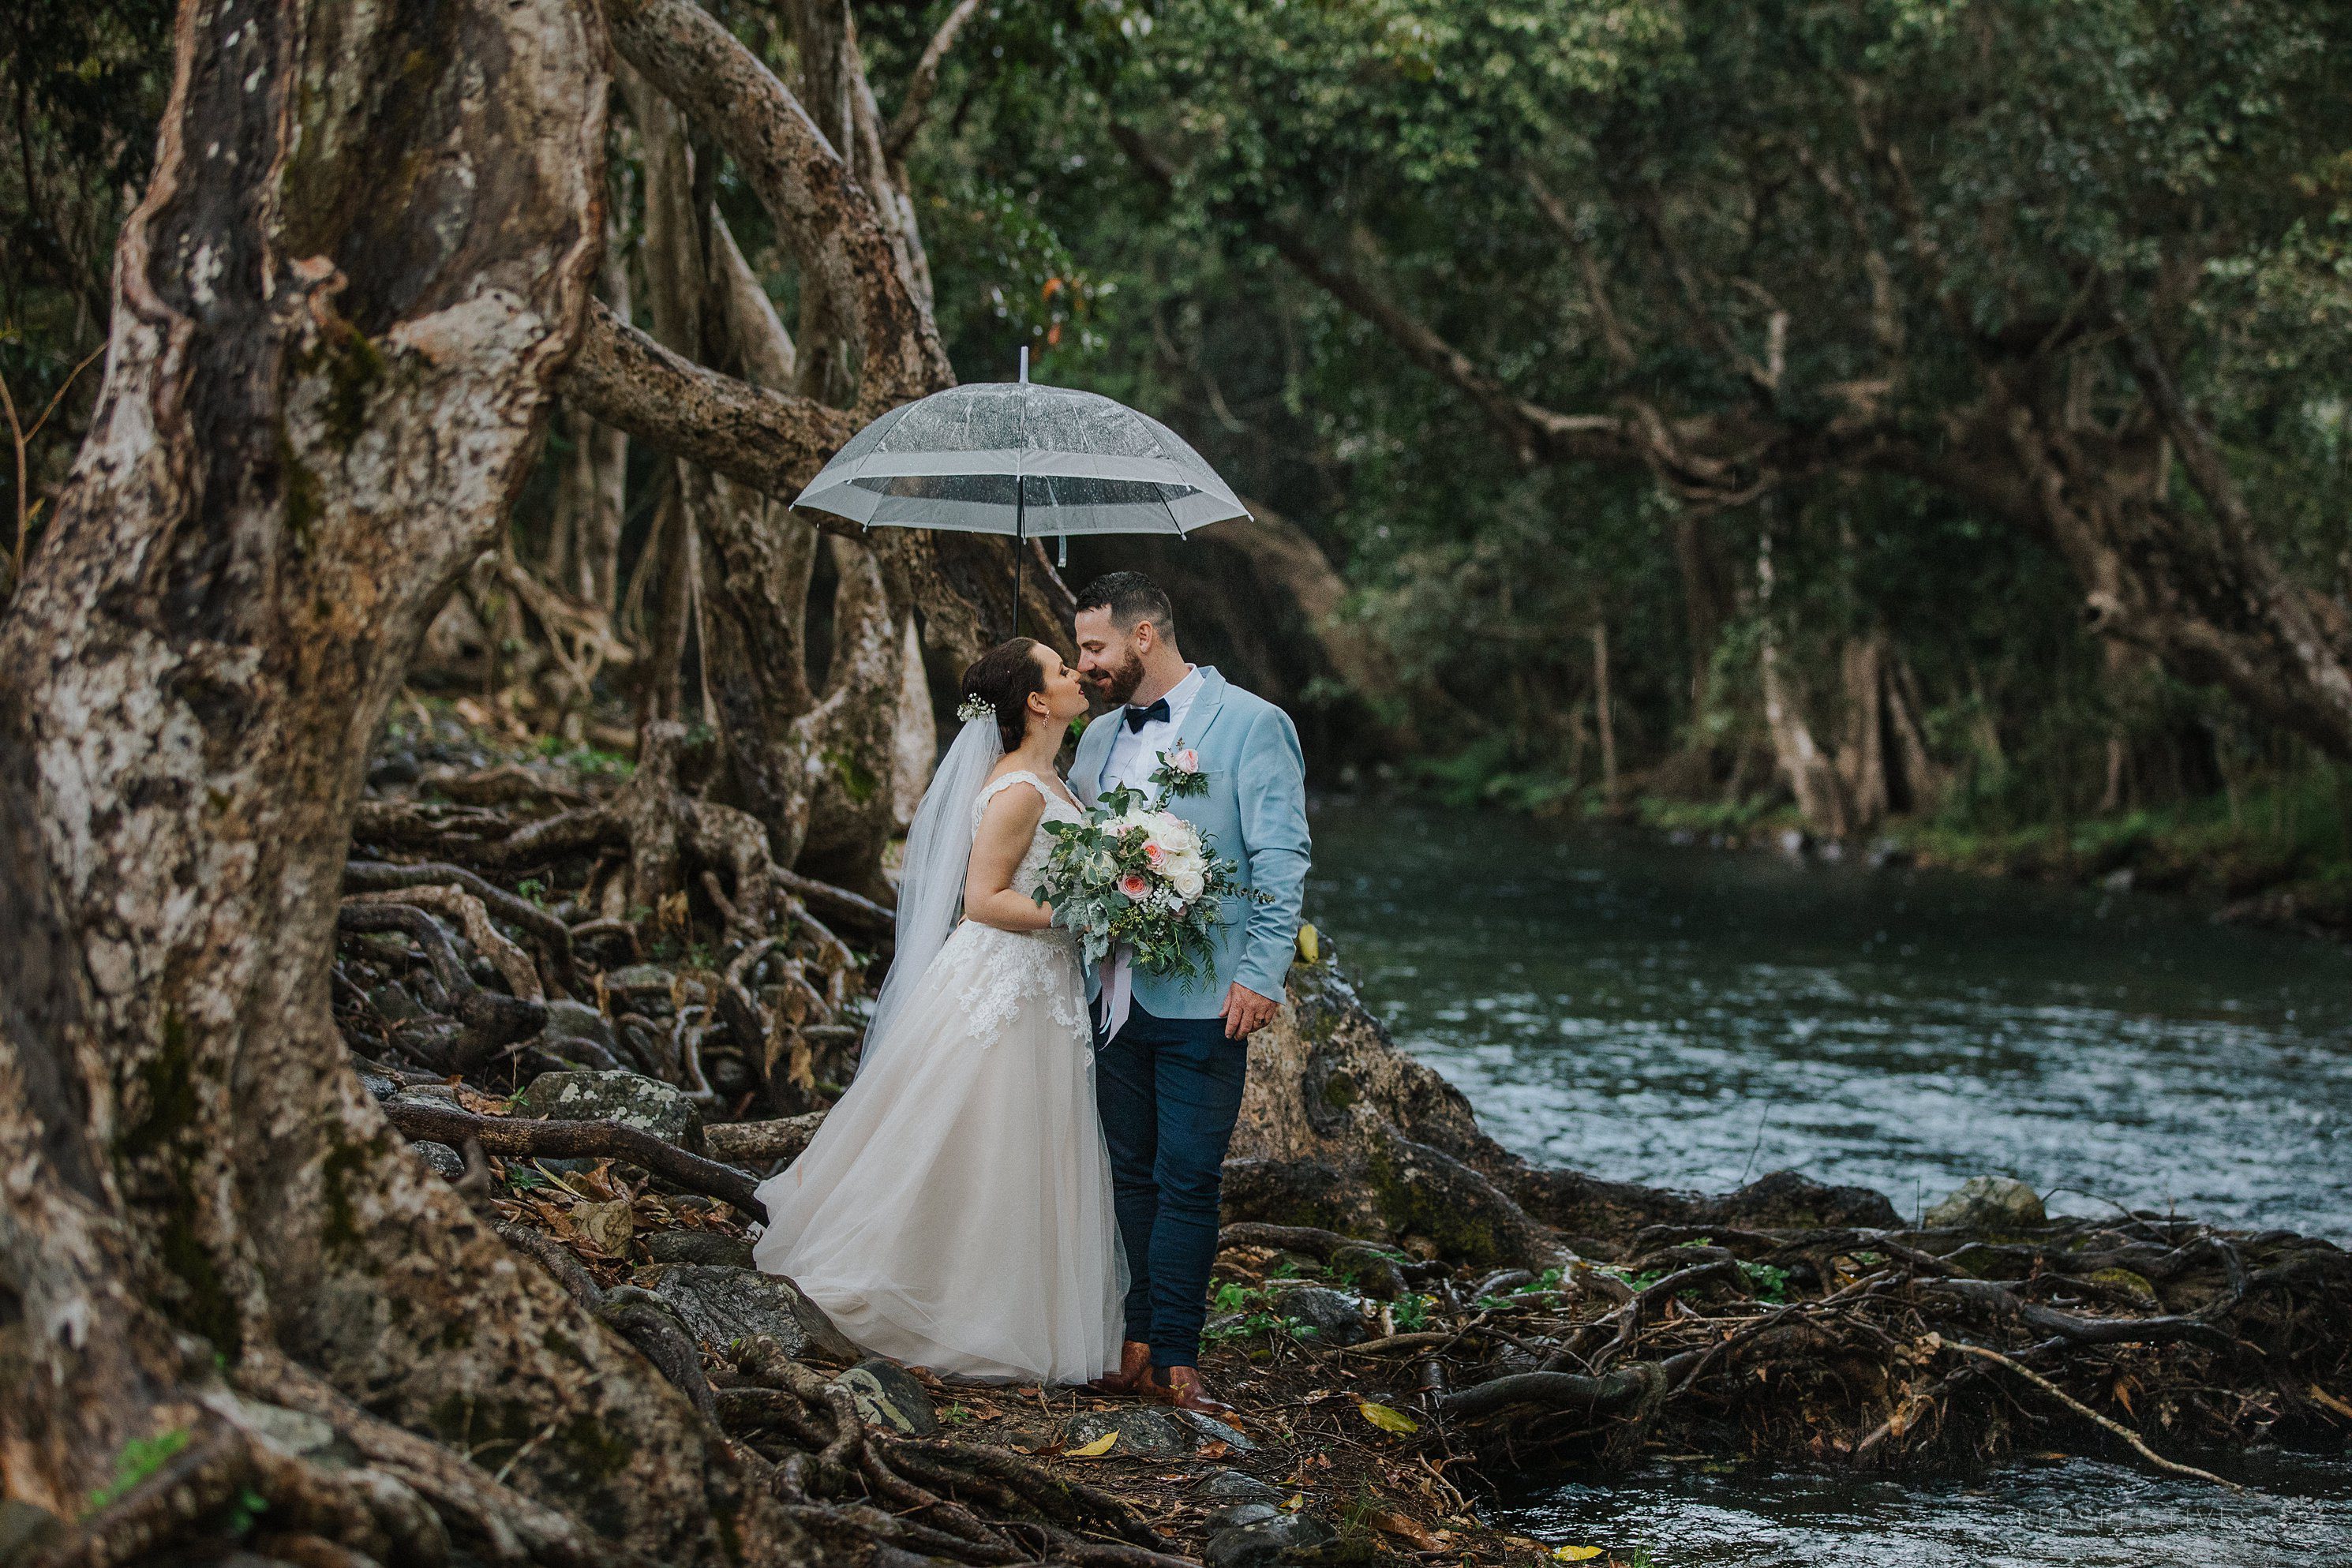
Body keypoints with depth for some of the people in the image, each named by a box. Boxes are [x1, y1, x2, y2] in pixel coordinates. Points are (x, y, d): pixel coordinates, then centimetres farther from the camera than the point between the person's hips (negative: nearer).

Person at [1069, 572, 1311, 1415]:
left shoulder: (1250, 725, -4)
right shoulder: (1100, 737, 16)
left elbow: (1280, 862, -8)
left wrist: (1260, 974, -17)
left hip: (1203, 999, -6)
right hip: (1116, 993, 6)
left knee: (1187, 1181, -5)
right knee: (1131, 1175, 10)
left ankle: (1174, 1359, 1)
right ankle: (1139, 1347, 17)